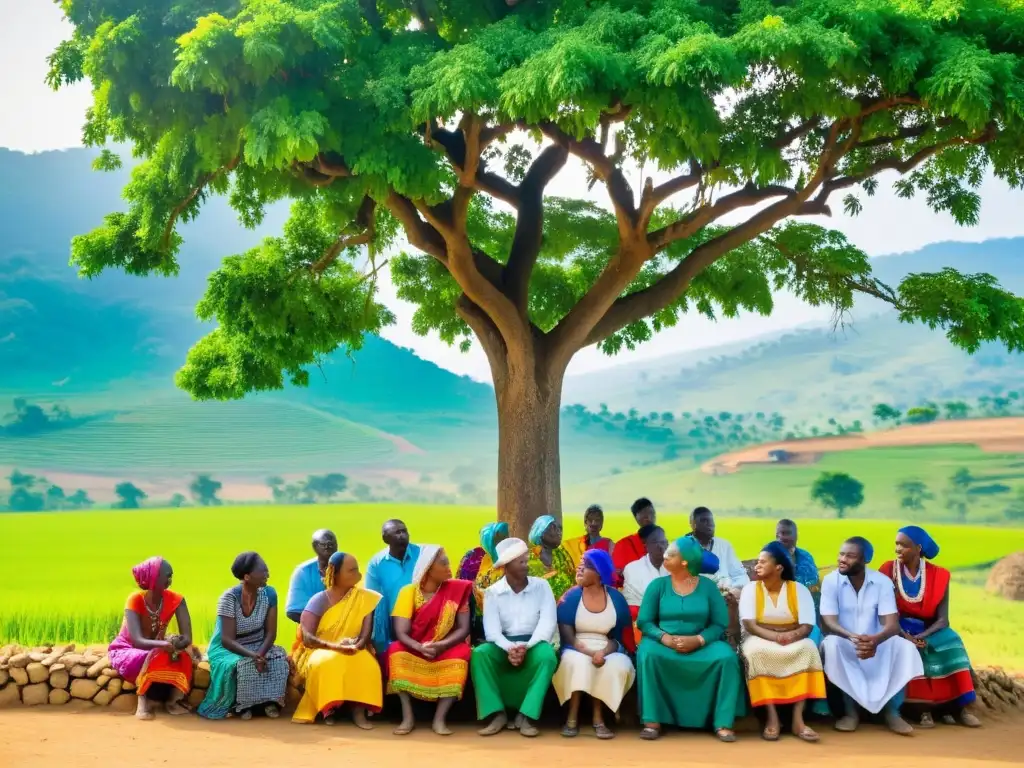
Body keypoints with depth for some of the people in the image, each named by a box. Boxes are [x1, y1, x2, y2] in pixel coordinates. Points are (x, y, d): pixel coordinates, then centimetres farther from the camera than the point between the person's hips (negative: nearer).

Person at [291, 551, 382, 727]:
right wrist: (333, 646, -33)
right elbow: (306, 638, -16)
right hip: (320, 651, -2)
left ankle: (358, 709, -26)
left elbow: (366, 632, -6)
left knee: (366, 663, -33)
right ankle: (328, 708, -17)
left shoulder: (363, 598, 0)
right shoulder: (319, 600, -8)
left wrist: (357, 645, -30)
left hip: (353, 651, 2)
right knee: (326, 663, -38)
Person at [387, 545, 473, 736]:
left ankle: (440, 719, -26)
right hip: (414, 649, 0)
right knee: (396, 652, -29)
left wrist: (440, 646, -26)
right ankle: (408, 718, -25)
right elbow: (401, 632, -14)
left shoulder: (457, 589, -5)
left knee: (460, 654, -30)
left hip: (445, 650, 0)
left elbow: (463, 629, -10)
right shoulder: (408, 592, -7)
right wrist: (421, 648, -32)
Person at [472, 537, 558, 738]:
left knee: (547, 655, -35)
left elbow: (547, 623, -12)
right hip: (504, 646, 1)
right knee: (479, 654, -29)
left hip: (533, 644, -1)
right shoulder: (492, 592, -1)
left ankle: (526, 715, -28)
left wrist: (526, 647, -27)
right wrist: (509, 648, -31)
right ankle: (497, 714, -24)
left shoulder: (542, 586, -1)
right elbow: (492, 630, -11)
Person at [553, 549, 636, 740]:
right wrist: (589, 653, -25)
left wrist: (603, 652, -21)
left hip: (607, 651, 1)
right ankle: (572, 717, -24)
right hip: (578, 650, -1)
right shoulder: (571, 596, -3)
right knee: (577, 662, -36)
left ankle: (598, 717, -21)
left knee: (619, 666, -32)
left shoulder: (616, 598, 1)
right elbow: (567, 635, -9)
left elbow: (620, 635, 0)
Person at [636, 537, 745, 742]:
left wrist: (698, 640, -21)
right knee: (647, 654, -34)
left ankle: (723, 723, -20)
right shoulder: (657, 585, 3)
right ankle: (653, 720, -25)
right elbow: (644, 621, -1)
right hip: (664, 643, 0)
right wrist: (665, 637, -20)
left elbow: (720, 624, -3)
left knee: (727, 657, -30)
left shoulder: (708, 586, 1)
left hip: (702, 645, 0)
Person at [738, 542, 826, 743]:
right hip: (760, 640, -1)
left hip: (793, 641, 1)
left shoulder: (799, 589, -1)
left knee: (808, 648, -33)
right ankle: (772, 717, -33)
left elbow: (807, 626, -10)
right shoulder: (750, 589, -2)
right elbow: (749, 625, -13)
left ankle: (798, 718, -34)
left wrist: (791, 636, -33)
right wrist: (775, 636, -31)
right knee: (756, 651, -36)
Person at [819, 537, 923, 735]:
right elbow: (829, 622, -19)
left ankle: (892, 711, -15)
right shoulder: (831, 581, -12)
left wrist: (875, 640, -42)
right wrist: (853, 637, -40)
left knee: (905, 647, -27)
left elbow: (892, 624, -18)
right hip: (844, 644, -1)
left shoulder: (883, 582, -10)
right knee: (830, 645, -35)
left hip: (876, 643, 1)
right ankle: (850, 710, -21)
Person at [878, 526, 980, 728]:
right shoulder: (888, 571, -6)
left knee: (950, 643, -28)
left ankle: (957, 707, -21)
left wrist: (921, 636, -27)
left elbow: (943, 619, -9)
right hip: (898, 630, -1)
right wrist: (905, 636, -26)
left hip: (928, 630, 1)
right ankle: (924, 708, -27)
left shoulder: (938, 575, -4)